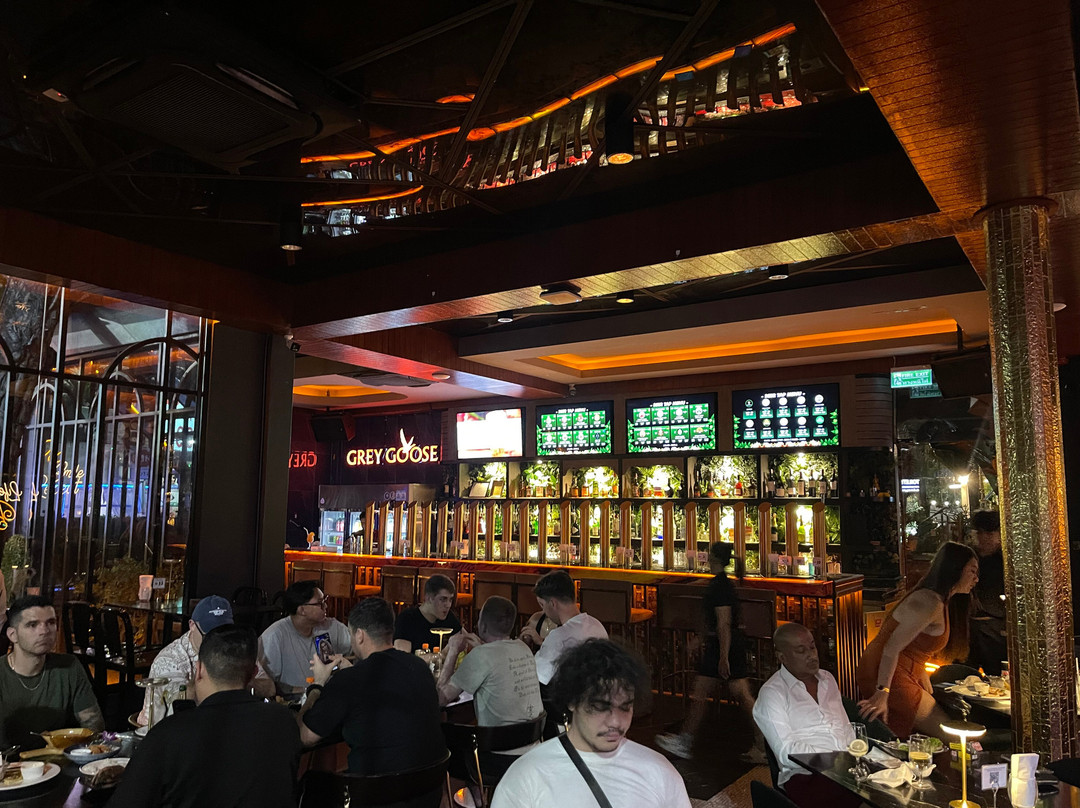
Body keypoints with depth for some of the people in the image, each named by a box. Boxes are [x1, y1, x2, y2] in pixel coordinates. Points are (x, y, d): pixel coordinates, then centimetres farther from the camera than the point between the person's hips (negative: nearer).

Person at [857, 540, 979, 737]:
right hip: (887, 679, -10)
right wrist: (882, 693, -29)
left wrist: (929, 694, 15)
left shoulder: (941, 603, 14)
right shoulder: (929, 603, -20)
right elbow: (892, 648, -26)